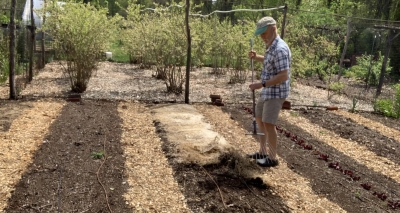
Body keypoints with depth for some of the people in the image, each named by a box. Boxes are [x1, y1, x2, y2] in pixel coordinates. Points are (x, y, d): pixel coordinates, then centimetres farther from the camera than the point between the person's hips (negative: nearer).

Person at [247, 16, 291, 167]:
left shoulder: (280, 49, -22)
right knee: (259, 119, 18)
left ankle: (272, 158, 8)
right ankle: (263, 152, 30)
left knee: (268, 124, -6)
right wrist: (256, 57, 11)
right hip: (267, 92, 11)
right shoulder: (271, 47, 9)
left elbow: (283, 76, -28)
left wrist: (262, 84, -27)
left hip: (276, 93, -11)